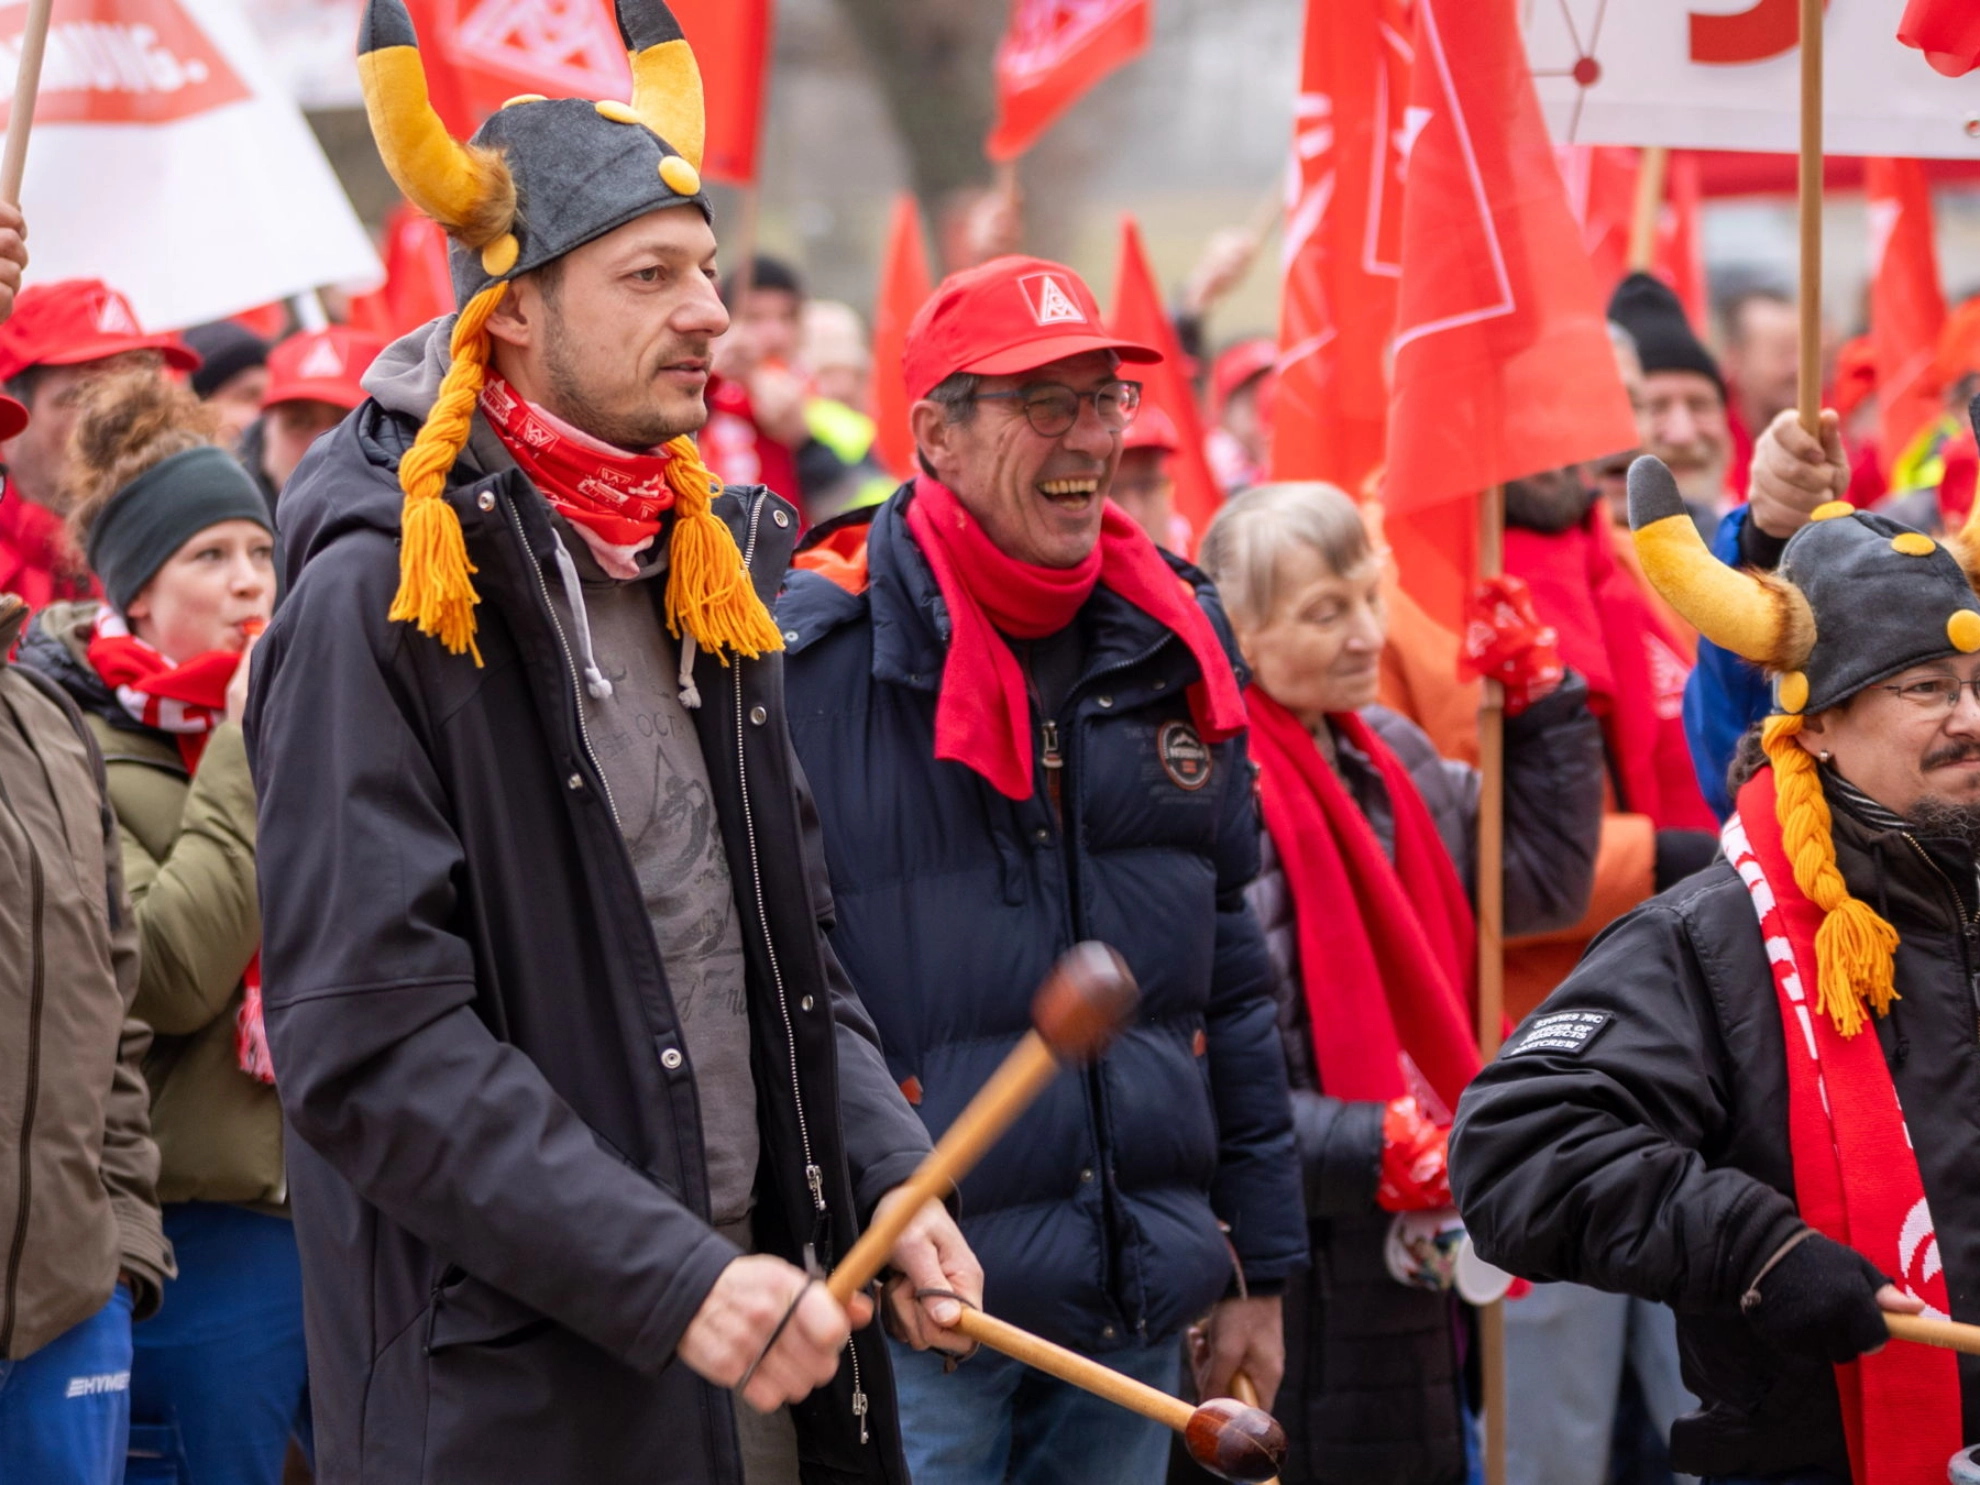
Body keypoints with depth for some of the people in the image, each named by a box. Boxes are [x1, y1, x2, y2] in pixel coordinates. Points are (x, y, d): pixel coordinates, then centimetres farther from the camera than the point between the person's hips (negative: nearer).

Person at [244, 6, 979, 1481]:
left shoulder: (701, 572, 13)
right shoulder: (381, 601, -12)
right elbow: (370, 1042, -19)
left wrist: (888, 1180, 4)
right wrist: (672, 1281, -24)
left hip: (752, 1337, 7)